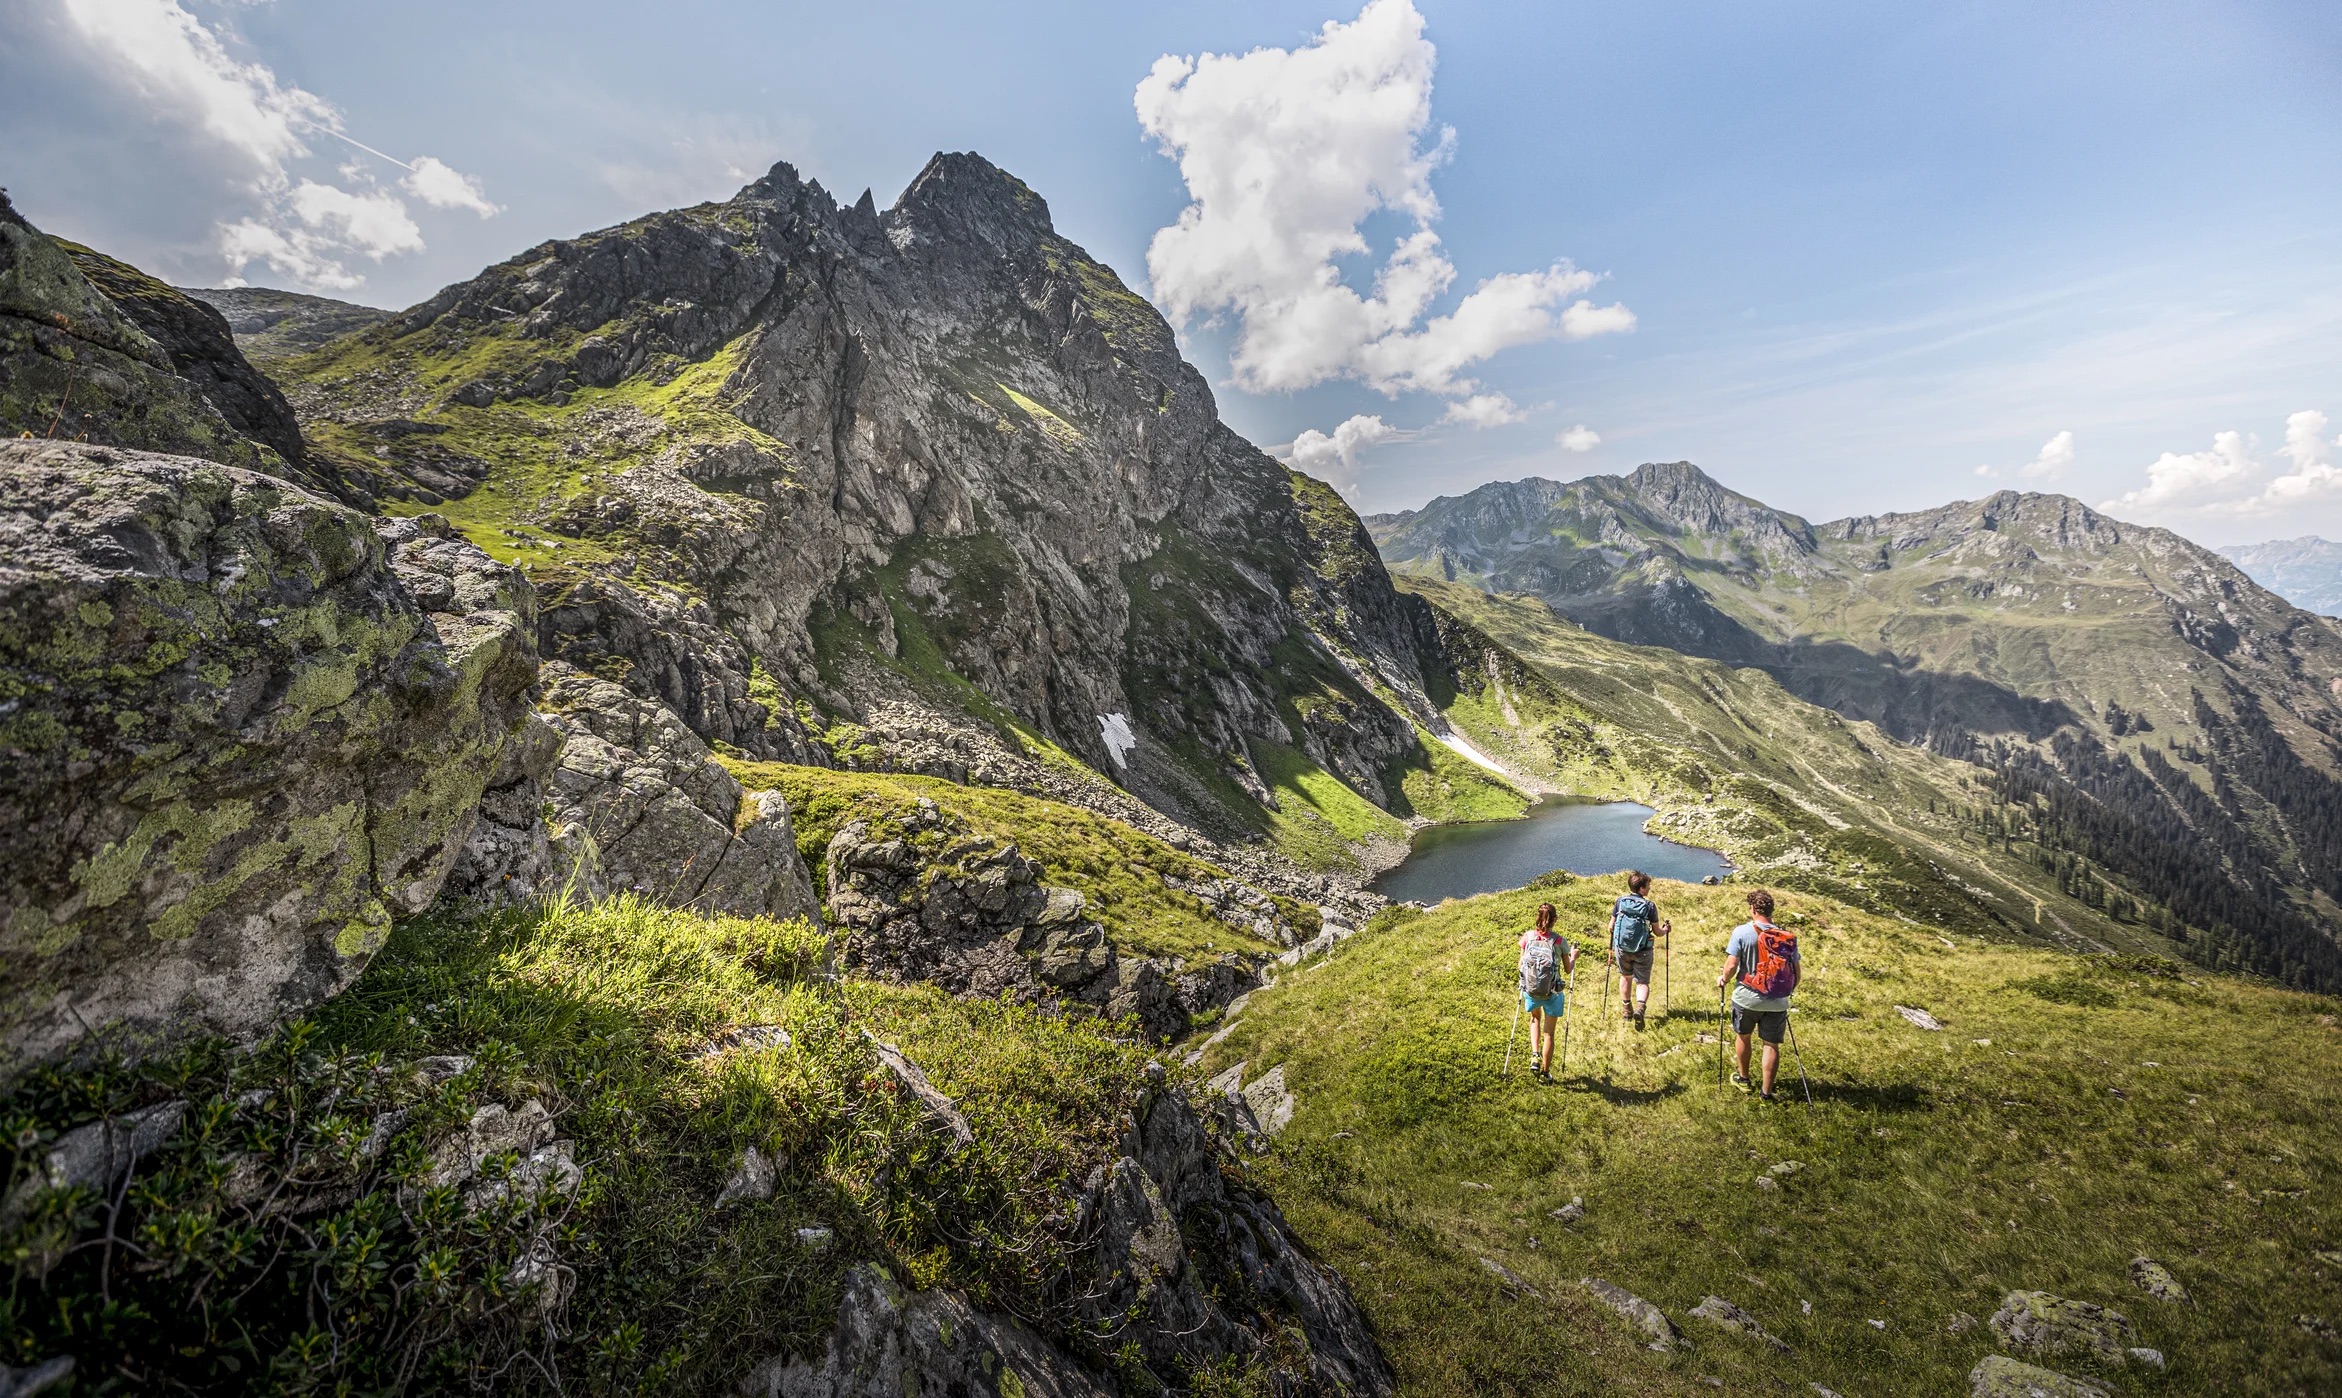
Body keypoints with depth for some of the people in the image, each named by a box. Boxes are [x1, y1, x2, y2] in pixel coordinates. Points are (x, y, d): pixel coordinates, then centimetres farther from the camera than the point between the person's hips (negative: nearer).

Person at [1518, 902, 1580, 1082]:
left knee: (1535, 1018, 33)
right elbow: (1568, 969, -1)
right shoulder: (1560, 941, -14)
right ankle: (1545, 1073, 29)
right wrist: (1573, 956, 18)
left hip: (1530, 991, 2)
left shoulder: (1527, 937, -10)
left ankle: (1535, 1055, 17)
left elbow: (1521, 964, -1)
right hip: (1552, 993, -2)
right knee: (1549, 1033, 17)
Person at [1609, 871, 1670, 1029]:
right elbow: (1657, 932, -3)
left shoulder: (1620, 902, -5)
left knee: (1626, 976, 23)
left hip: (1622, 947, 2)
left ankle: (1626, 1009, 34)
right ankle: (1640, 1007, -15)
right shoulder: (1650, 906, -12)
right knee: (1642, 982, 10)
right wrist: (1666, 929, 20)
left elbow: (1611, 927, 1)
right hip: (1642, 951, -2)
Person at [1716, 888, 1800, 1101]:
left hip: (1747, 998, -2)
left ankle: (1743, 1079, 35)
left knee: (1743, 1036, 20)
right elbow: (1796, 973, 3)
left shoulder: (1742, 932, -14)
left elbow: (1731, 966, -17)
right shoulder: (1788, 936, -3)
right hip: (1777, 1002, 2)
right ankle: (1766, 1091, 15)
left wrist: (1724, 980, 4)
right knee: (1772, 1044, 11)